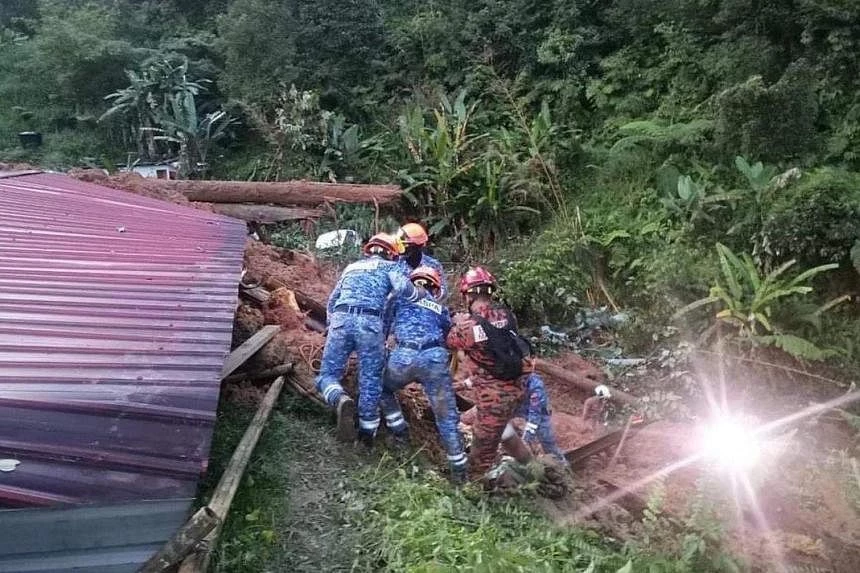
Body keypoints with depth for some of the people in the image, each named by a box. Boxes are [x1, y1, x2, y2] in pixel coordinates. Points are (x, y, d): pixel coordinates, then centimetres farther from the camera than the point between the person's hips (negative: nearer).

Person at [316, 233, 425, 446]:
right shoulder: (389, 267, 18)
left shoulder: (351, 267, 31)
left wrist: (329, 326, 36)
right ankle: (367, 431, 15)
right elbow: (403, 287, -3)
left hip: (340, 320, 3)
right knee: (371, 380, 9)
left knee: (327, 374, 8)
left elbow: (333, 299, 29)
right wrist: (426, 297, 13)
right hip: (371, 324, -2)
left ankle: (341, 401, -23)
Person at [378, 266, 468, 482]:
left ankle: (400, 432, 24)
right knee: (446, 415, 9)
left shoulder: (403, 297, 22)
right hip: (434, 358, 1)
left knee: (383, 389, 31)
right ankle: (459, 470, 11)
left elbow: (387, 324, 23)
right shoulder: (441, 309, 28)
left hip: (403, 356, -1)